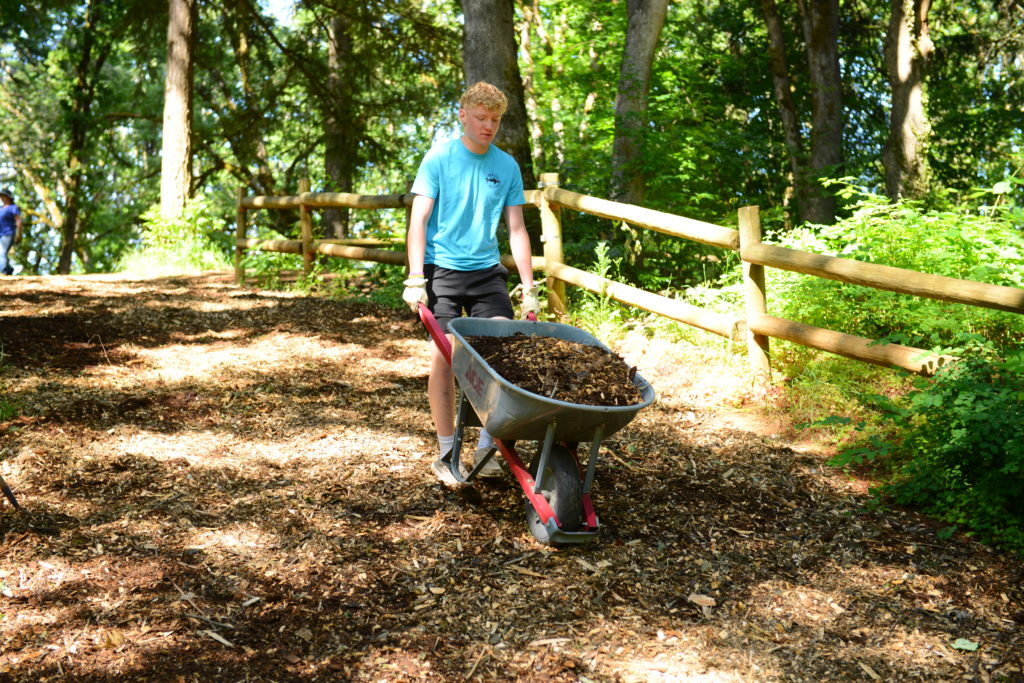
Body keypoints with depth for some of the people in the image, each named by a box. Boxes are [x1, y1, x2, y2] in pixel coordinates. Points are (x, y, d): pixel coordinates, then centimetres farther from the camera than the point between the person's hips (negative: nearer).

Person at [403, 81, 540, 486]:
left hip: (487, 271, 3)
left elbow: (516, 230, 9)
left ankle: (487, 447, 8)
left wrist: (529, 289, 4)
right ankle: (446, 453, 7)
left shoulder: (507, 166, 7)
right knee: (444, 357, -5)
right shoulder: (439, 158, -2)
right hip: (443, 269, -3)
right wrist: (415, 280, -16)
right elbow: (418, 220, -6)